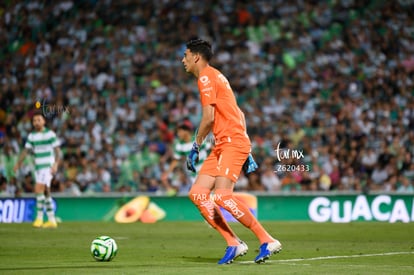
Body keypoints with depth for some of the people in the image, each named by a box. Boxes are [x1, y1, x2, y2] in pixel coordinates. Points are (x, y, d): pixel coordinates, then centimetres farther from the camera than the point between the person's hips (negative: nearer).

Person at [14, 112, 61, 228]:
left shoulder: (50, 134, -6)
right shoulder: (31, 136, 10)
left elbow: (57, 150, -9)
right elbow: (26, 150, 9)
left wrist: (55, 164, -21)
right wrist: (18, 163, -2)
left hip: (48, 166, -6)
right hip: (38, 166, 6)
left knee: (39, 189, -19)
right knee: (45, 193, 8)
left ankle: (39, 217, -14)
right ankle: (52, 220, 13)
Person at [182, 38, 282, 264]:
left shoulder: (206, 78, -7)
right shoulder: (214, 77, 22)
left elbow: (208, 118, -16)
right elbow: (239, 114, 22)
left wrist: (195, 147, -6)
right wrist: (246, 151, 20)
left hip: (232, 143, -10)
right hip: (223, 145, 10)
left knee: (221, 196, -21)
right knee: (197, 193, 3)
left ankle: (267, 241, -16)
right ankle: (234, 244, 0)